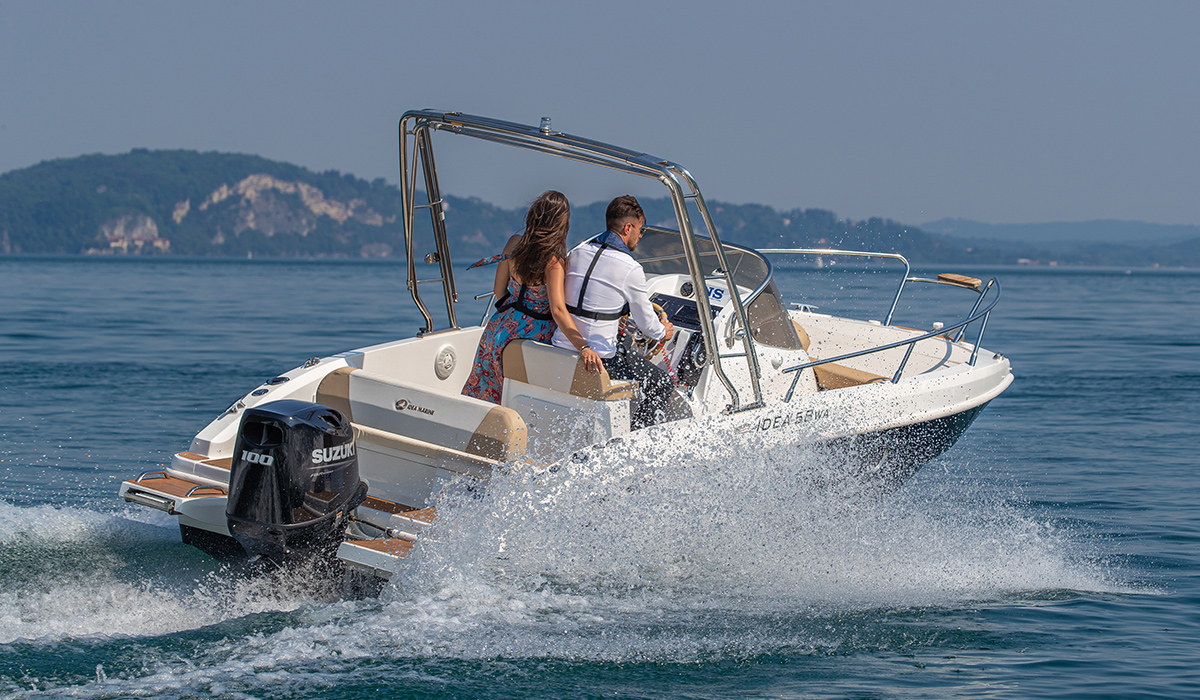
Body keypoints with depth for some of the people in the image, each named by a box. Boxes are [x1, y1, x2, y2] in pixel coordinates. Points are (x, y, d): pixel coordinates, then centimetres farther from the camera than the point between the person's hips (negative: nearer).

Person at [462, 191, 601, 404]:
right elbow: (558, 310, -32)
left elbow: (499, 290, 6)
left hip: (501, 329, 6)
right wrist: (584, 347, -38)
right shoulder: (553, 262, -23)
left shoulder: (514, 244, -5)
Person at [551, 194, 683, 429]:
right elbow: (647, 324, -2)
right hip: (598, 358, -7)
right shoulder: (631, 269, -12)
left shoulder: (576, 253, 7)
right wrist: (663, 333, 23)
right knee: (662, 384, 9)